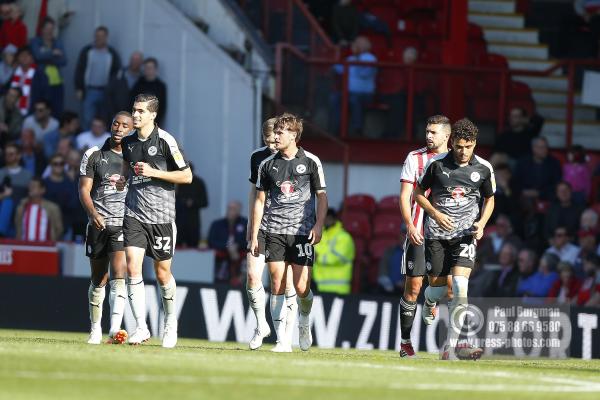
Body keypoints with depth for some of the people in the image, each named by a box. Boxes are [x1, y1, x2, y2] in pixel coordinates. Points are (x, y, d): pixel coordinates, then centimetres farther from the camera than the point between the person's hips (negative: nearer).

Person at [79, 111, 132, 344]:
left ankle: (115, 330, -26)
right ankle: (95, 329, 21)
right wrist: (93, 213, -15)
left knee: (118, 276, -17)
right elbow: (84, 189, 2)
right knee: (98, 280, 7)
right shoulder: (93, 155, 7)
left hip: (124, 225, -1)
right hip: (98, 224, 1)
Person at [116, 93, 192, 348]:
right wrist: (123, 179, 5)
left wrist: (153, 172, -14)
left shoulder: (165, 140, -8)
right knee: (132, 267, -13)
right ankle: (141, 327, -13)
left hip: (161, 216, -3)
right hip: (134, 214, 4)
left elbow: (187, 176, -6)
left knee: (162, 273, 6)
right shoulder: (128, 142, 8)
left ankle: (170, 322, 30)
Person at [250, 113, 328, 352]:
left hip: (302, 232, -2)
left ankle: (304, 322, 25)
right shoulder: (268, 165, 10)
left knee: (301, 287, -6)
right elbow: (260, 200, 13)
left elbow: (321, 196, 6)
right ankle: (282, 340, -2)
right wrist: (254, 236, 8)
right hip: (274, 231, 2)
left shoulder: (310, 162, 3)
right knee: (277, 285, -5)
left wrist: (318, 226, -8)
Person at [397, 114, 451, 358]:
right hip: (419, 232, -1)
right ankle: (405, 342, 6)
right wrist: (410, 225, -13)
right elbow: (405, 196, 0)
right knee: (413, 286, -2)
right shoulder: (414, 158, 5)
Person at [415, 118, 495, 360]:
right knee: (438, 286, 2)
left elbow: (489, 200, 15)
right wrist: (436, 215, -9)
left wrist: (481, 223, -3)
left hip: (465, 234, 0)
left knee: (460, 287, -17)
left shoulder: (484, 168, 0)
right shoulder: (437, 164, -4)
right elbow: (419, 194, 7)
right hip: (437, 232, 0)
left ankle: (451, 347, -15)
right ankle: (429, 303, 44)